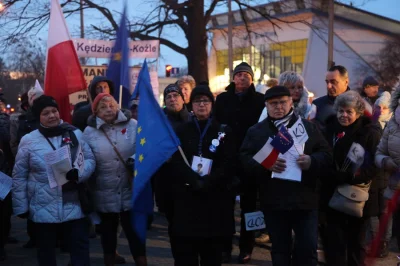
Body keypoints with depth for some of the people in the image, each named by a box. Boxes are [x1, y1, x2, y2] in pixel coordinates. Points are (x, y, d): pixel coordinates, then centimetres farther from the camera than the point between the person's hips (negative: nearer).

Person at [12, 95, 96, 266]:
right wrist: (20, 206, 1)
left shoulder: (74, 134, 1)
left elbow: (90, 159, 3)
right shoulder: (28, 140, -2)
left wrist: (79, 173, -18)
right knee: (46, 251, 15)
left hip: (74, 205, 1)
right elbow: (19, 177, 2)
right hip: (44, 208, 0)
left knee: (80, 247, 7)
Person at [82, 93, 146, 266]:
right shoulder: (89, 132, -1)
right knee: (108, 234, 16)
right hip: (105, 195, 1)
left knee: (135, 233, 5)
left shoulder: (133, 125, -2)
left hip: (131, 192, -1)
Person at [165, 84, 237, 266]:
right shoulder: (181, 131, 10)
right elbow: (176, 162, -3)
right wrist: (195, 181, -19)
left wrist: (207, 182, -17)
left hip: (215, 199, 0)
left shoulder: (224, 132, 8)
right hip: (185, 198, 0)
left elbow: (229, 164, -2)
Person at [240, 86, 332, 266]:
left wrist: (312, 161, -18)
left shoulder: (309, 127, 7)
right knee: (280, 250, 11)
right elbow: (244, 159, -3)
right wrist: (265, 164, -21)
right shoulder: (256, 131, 7)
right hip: (274, 202, 0)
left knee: (308, 248, 2)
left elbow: (326, 155, 3)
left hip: (305, 199, 0)